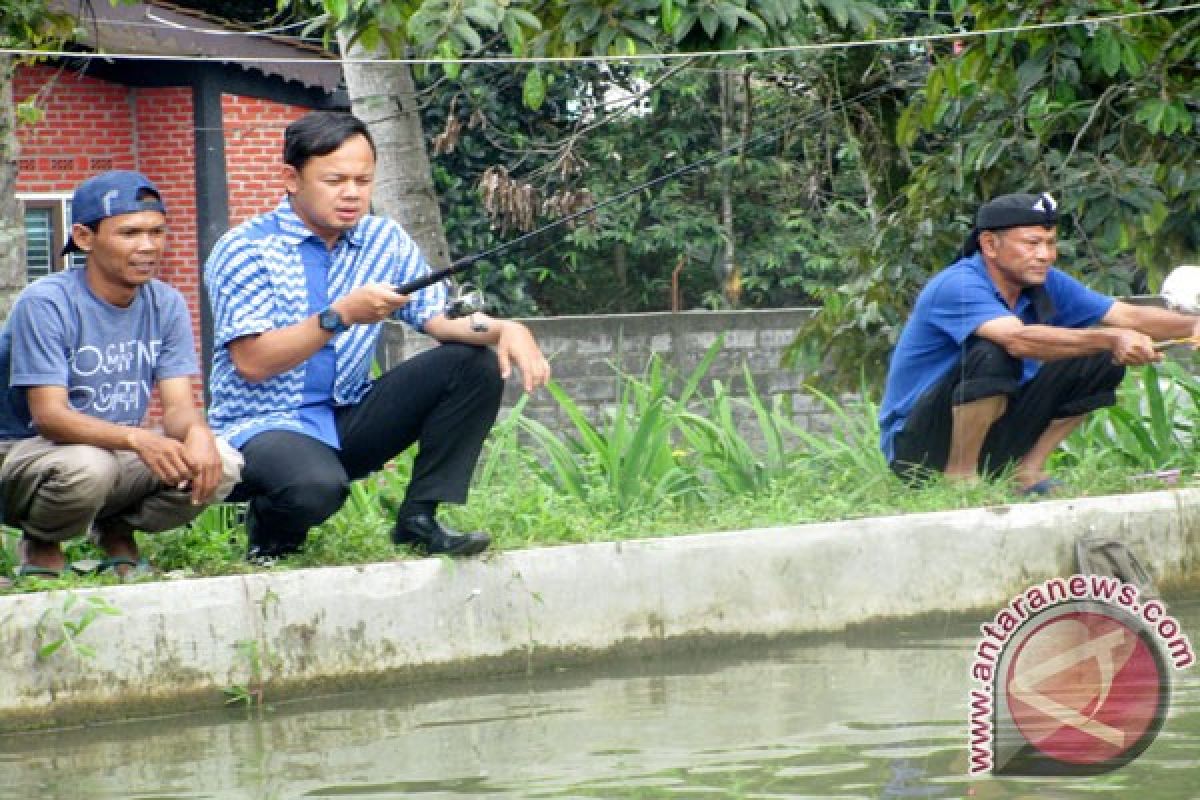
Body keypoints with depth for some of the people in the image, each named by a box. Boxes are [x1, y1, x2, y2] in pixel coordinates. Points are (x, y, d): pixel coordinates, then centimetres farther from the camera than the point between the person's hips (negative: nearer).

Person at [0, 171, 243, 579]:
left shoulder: (166, 305, 0)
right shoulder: (45, 303, -19)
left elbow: (178, 404, -6)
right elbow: (49, 416, -25)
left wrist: (197, 432, -33)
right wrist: (137, 438, -42)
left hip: (120, 452, 5)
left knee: (221, 464, -21)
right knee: (86, 466, -39)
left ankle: (117, 532, 7)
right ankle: (41, 547, -4)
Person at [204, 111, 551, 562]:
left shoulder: (384, 241, 6)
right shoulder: (244, 250, -12)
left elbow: (440, 317, -1)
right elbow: (252, 362, -21)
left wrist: (504, 329, -22)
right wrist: (341, 316, -31)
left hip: (348, 421, 6)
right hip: (262, 426, -6)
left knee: (476, 364, -8)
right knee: (315, 487, -39)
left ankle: (419, 520, -5)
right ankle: (270, 533, -2)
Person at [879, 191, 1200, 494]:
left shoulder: (1045, 283, 2)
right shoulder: (957, 286, -23)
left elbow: (1128, 315, -6)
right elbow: (1019, 339, -41)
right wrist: (1110, 339, -50)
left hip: (989, 434, 8)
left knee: (1102, 362, -1)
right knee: (993, 353, -34)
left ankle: (1028, 470, 2)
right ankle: (959, 477, -19)